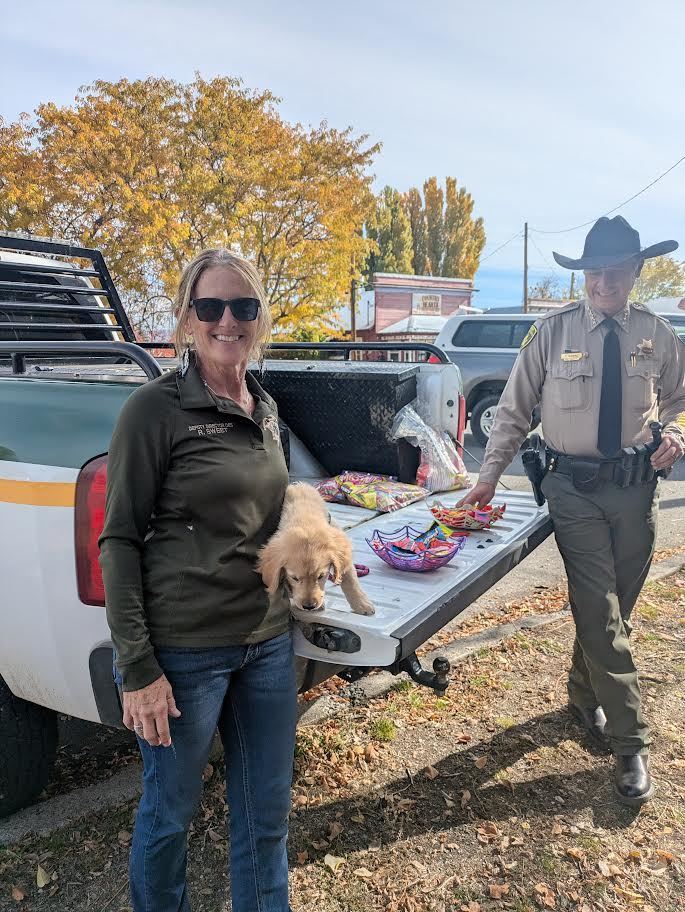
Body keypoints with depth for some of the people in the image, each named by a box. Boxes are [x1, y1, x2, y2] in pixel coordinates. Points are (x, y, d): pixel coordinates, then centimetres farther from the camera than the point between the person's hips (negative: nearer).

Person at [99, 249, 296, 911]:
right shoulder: (155, 408, -12)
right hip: (183, 650, -5)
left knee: (267, 813, 19)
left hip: (268, 642, 6)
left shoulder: (264, 410, 8)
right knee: (170, 811, 16)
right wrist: (137, 669, -14)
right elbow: (119, 541, -12)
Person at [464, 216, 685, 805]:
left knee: (611, 611, 12)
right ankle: (632, 745, 7)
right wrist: (490, 476, -2)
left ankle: (585, 697, 37)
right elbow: (515, 409, 0)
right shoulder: (554, 331, -3)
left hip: (637, 488, 3)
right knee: (601, 615, -4)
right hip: (575, 487, -3)